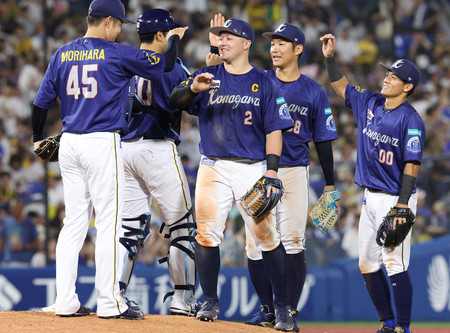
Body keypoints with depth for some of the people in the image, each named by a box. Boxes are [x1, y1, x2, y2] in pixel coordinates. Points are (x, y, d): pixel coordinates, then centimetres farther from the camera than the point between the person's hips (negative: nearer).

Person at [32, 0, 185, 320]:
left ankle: (66, 302, 6)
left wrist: (38, 139, 23)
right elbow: (165, 65, 1)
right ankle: (109, 302, -5)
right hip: (102, 143, -6)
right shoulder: (118, 54, -7)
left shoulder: (62, 55, 8)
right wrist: (174, 38, 21)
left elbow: (42, 101, 10)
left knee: (74, 222, 9)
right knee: (108, 222, -3)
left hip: (69, 144, 6)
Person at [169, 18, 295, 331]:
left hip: (252, 169, -2)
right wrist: (193, 88, -24)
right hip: (213, 168, 2)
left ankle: (283, 308, 1)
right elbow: (175, 100, -2)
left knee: (267, 237, -6)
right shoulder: (208, 77, 11)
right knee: (207, 235, -4)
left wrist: (271, 170, -10)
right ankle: (210, 302, 10)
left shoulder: (264, 83, 6)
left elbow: (274, 129, 2)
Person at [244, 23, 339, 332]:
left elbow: (323, 139, 7)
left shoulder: (314, 92, 5)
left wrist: (330, 184, 5)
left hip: (294, 172, -2)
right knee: (255, 242, 1)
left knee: (292, 242, -8)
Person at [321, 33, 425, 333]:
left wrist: (402, 206, -23)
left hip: (396, 198, -8)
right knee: (368, 264, 10)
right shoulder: (369, 104, 7)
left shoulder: (411, 120, -14)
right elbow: (342, 87, 22)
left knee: (395, 264, -11)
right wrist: (330, 58, 8)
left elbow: (412, 166, -18)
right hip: (371, 197, 8)